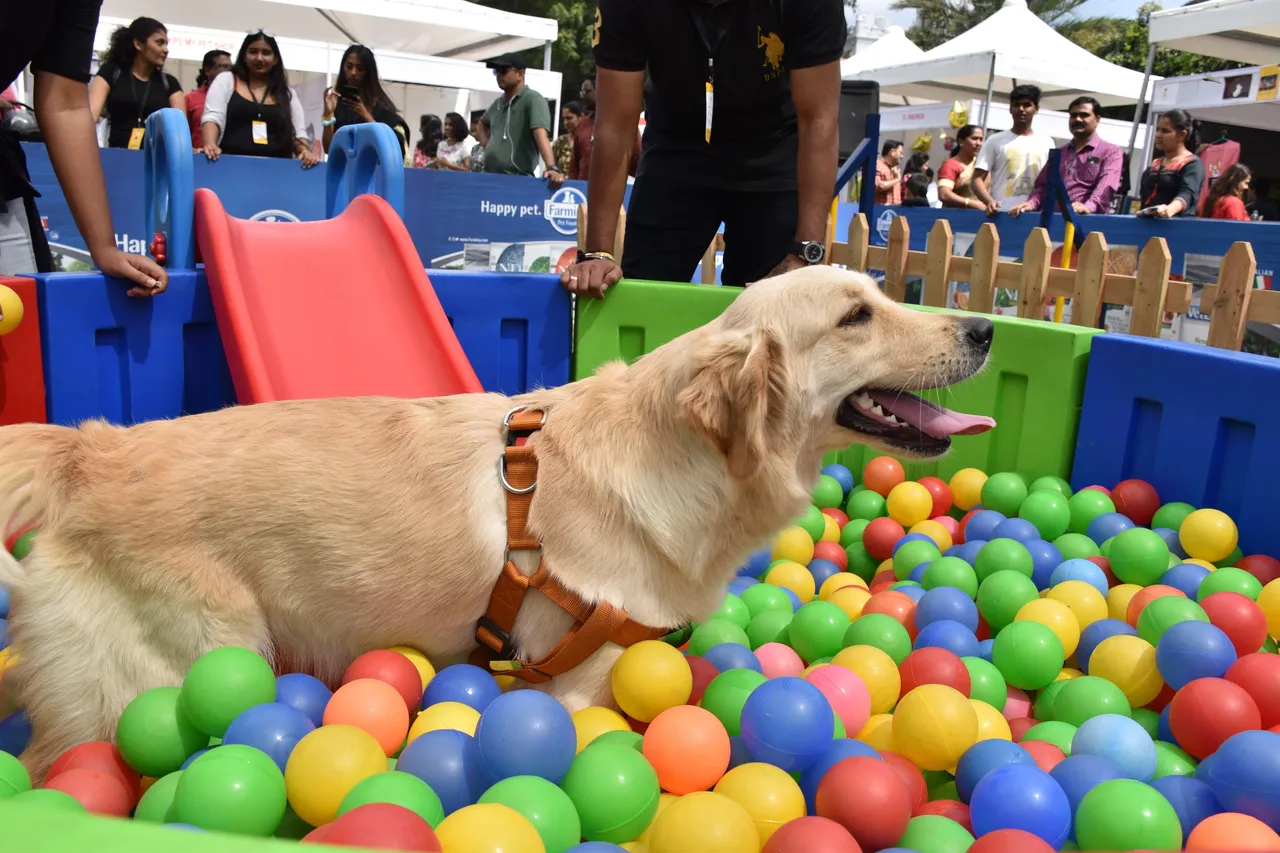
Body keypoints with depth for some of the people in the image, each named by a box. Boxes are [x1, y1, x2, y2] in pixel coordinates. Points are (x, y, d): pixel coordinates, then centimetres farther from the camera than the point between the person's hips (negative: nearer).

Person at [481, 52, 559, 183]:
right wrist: (487, 147, 16)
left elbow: (541, 135, -23)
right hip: (490, 176, 7)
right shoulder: (498, 102, 16)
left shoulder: (533, 99, -7)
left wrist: (552, 168, -37)